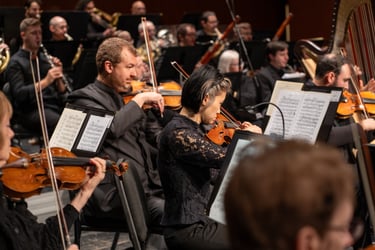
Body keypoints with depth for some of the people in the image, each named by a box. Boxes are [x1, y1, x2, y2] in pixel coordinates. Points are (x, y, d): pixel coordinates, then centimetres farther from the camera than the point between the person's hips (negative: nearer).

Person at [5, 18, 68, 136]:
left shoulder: (44, 58, 21)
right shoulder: (16, 63, 2)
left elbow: (62, 92, 18)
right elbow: (19, 94, -13)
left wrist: (58, 75, -2)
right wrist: (45, 81, -21)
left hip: (55, 105, 6)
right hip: (31, 111, -6)